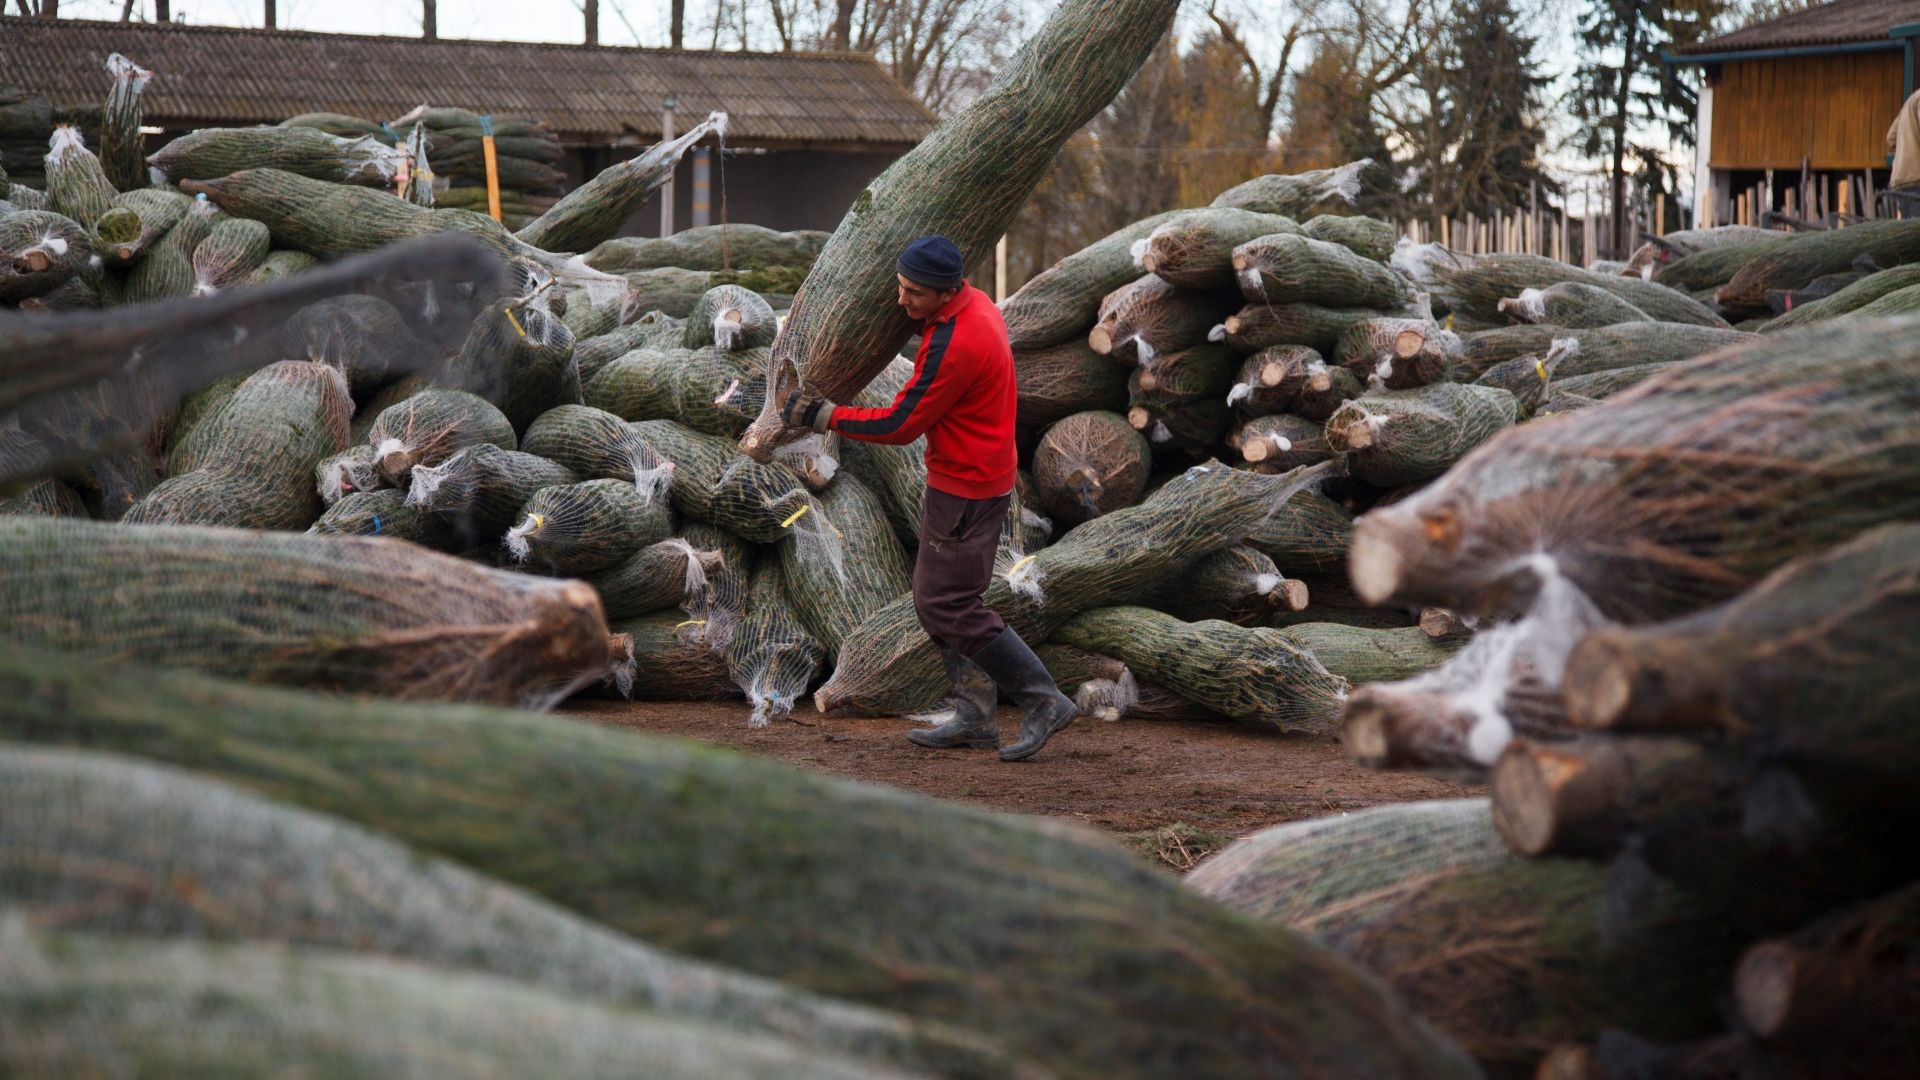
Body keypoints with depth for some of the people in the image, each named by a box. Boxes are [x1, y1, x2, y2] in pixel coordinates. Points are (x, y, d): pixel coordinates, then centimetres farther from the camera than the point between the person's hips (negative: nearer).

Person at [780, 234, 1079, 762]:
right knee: (935, 598, 16)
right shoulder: (976, 303, 3)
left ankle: (1042, 699, -1)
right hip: (980, 476, 11)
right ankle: (975, 716, 19)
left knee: (949, 606, -6)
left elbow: (901, 425, -21)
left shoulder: (952, 346, -27)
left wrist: (822, 416, -14)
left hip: (964, 490, -11)